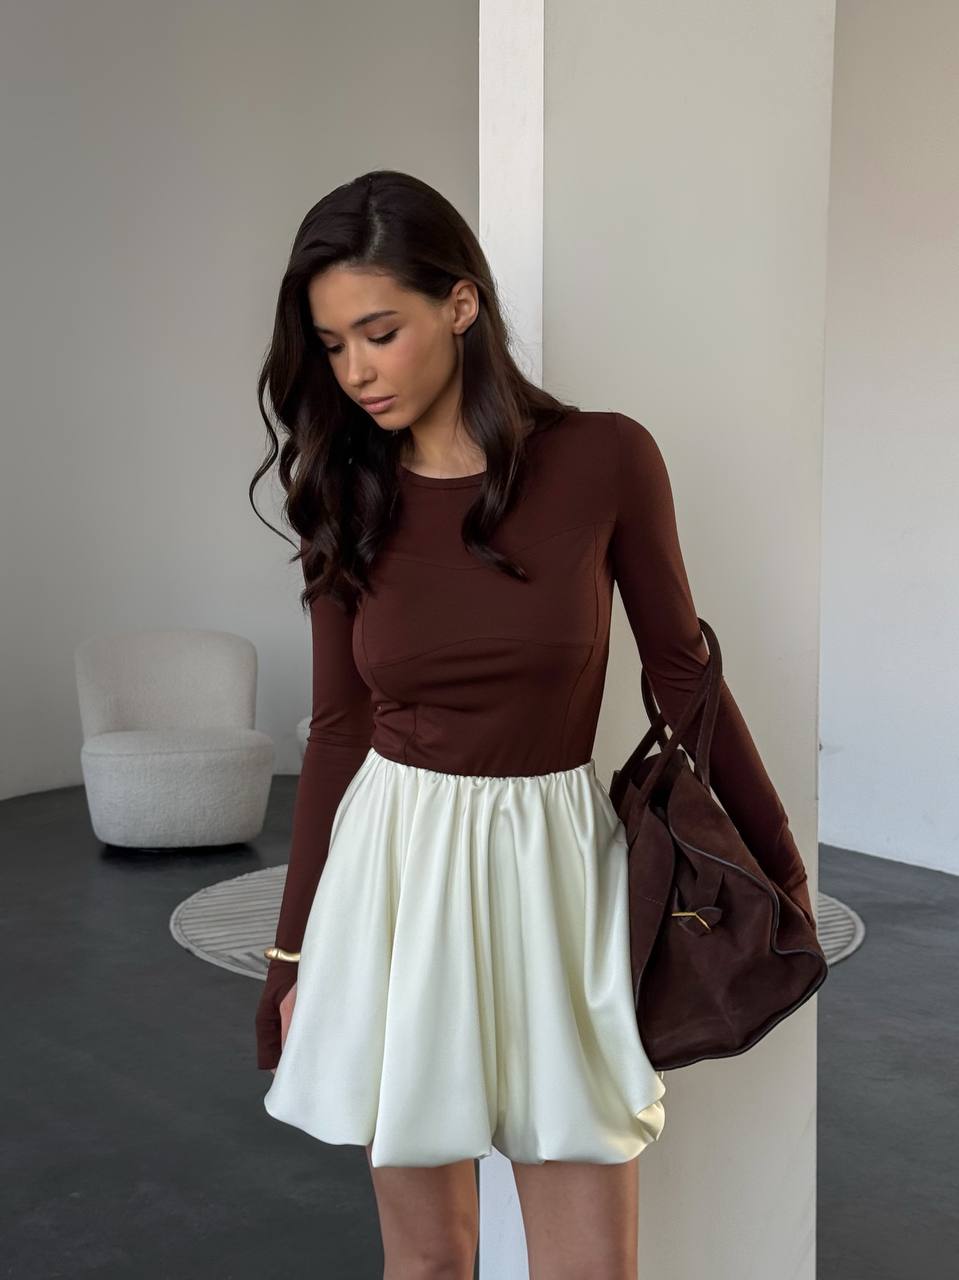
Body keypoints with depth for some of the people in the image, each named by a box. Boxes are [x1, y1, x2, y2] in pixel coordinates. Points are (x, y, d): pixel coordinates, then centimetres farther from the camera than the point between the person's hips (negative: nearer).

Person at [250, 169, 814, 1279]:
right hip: (396, 865, 2)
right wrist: (293, 952, 7)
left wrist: (782, 866, 5)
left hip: (556, 864, -2)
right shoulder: (346, 497, 1)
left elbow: (682, 672, 1)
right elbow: (337, 729, 5)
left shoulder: (604, 458, -7)